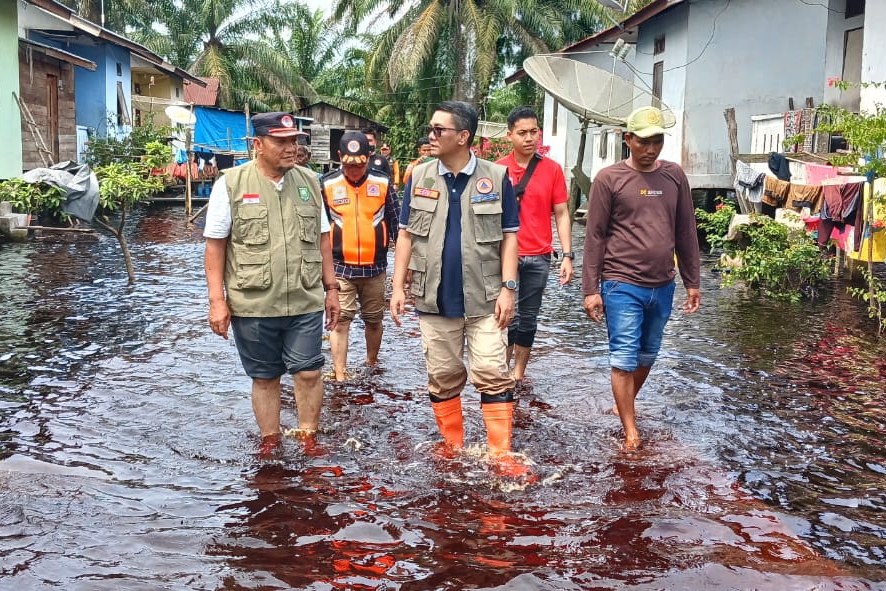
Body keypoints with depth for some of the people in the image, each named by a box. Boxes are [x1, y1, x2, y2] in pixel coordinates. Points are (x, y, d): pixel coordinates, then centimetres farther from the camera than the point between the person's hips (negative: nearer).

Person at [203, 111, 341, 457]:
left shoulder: (309, 181, 6)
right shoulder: (231, 184, -5)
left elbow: (322, 238, 13)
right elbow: (215, 244, -3)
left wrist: (331, 288, 12)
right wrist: (217, 299, -7)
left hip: (306, 301, 2)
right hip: (252, 304, -2)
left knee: (309, 373, 4)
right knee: (265, 378, 10)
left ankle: (308, 439, 23)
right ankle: (270, 442, 27)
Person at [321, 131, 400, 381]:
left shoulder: (382, 184, 0)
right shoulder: (327, 185, -3)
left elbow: (396, 224, 6)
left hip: (374, 267, 2)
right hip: (339, 267, -1)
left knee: (374, 319, 14)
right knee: (340, 320, -3)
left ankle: (372, 364, 35)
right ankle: (340, 375, 5)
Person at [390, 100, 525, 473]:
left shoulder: (496, 177, -2)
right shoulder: (419, 177, 4)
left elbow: (509, 236, -1)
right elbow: (406, 235, 7)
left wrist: (508, 288, -8)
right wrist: (398, 286, 1)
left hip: (484, 298, -2)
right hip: (435, 299, 3)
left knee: (493, 375, -4)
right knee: (442, 378, 11)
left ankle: (501, 454, 4)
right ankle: (453, 448, 25)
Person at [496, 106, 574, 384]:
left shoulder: (552, 169, 2)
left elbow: (561, 214, 4)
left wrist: (567, 255, -3)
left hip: (539, 257, 2)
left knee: (529, 318, 10)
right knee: (510, 316, -4)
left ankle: (519, 373, 22)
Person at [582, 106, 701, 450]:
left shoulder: (674, 176, 7)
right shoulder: (609, 179, -5)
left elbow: (686, 233, 11)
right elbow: (595, 237, -5)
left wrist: (692, 282, 10)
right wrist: (591, 289, -8)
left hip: (663, 286, 5)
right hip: (622, 285, -4)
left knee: (647, 356, 17)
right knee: (624, 359, -2)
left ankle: (624, 405, 38)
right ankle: (631, 432, 5)